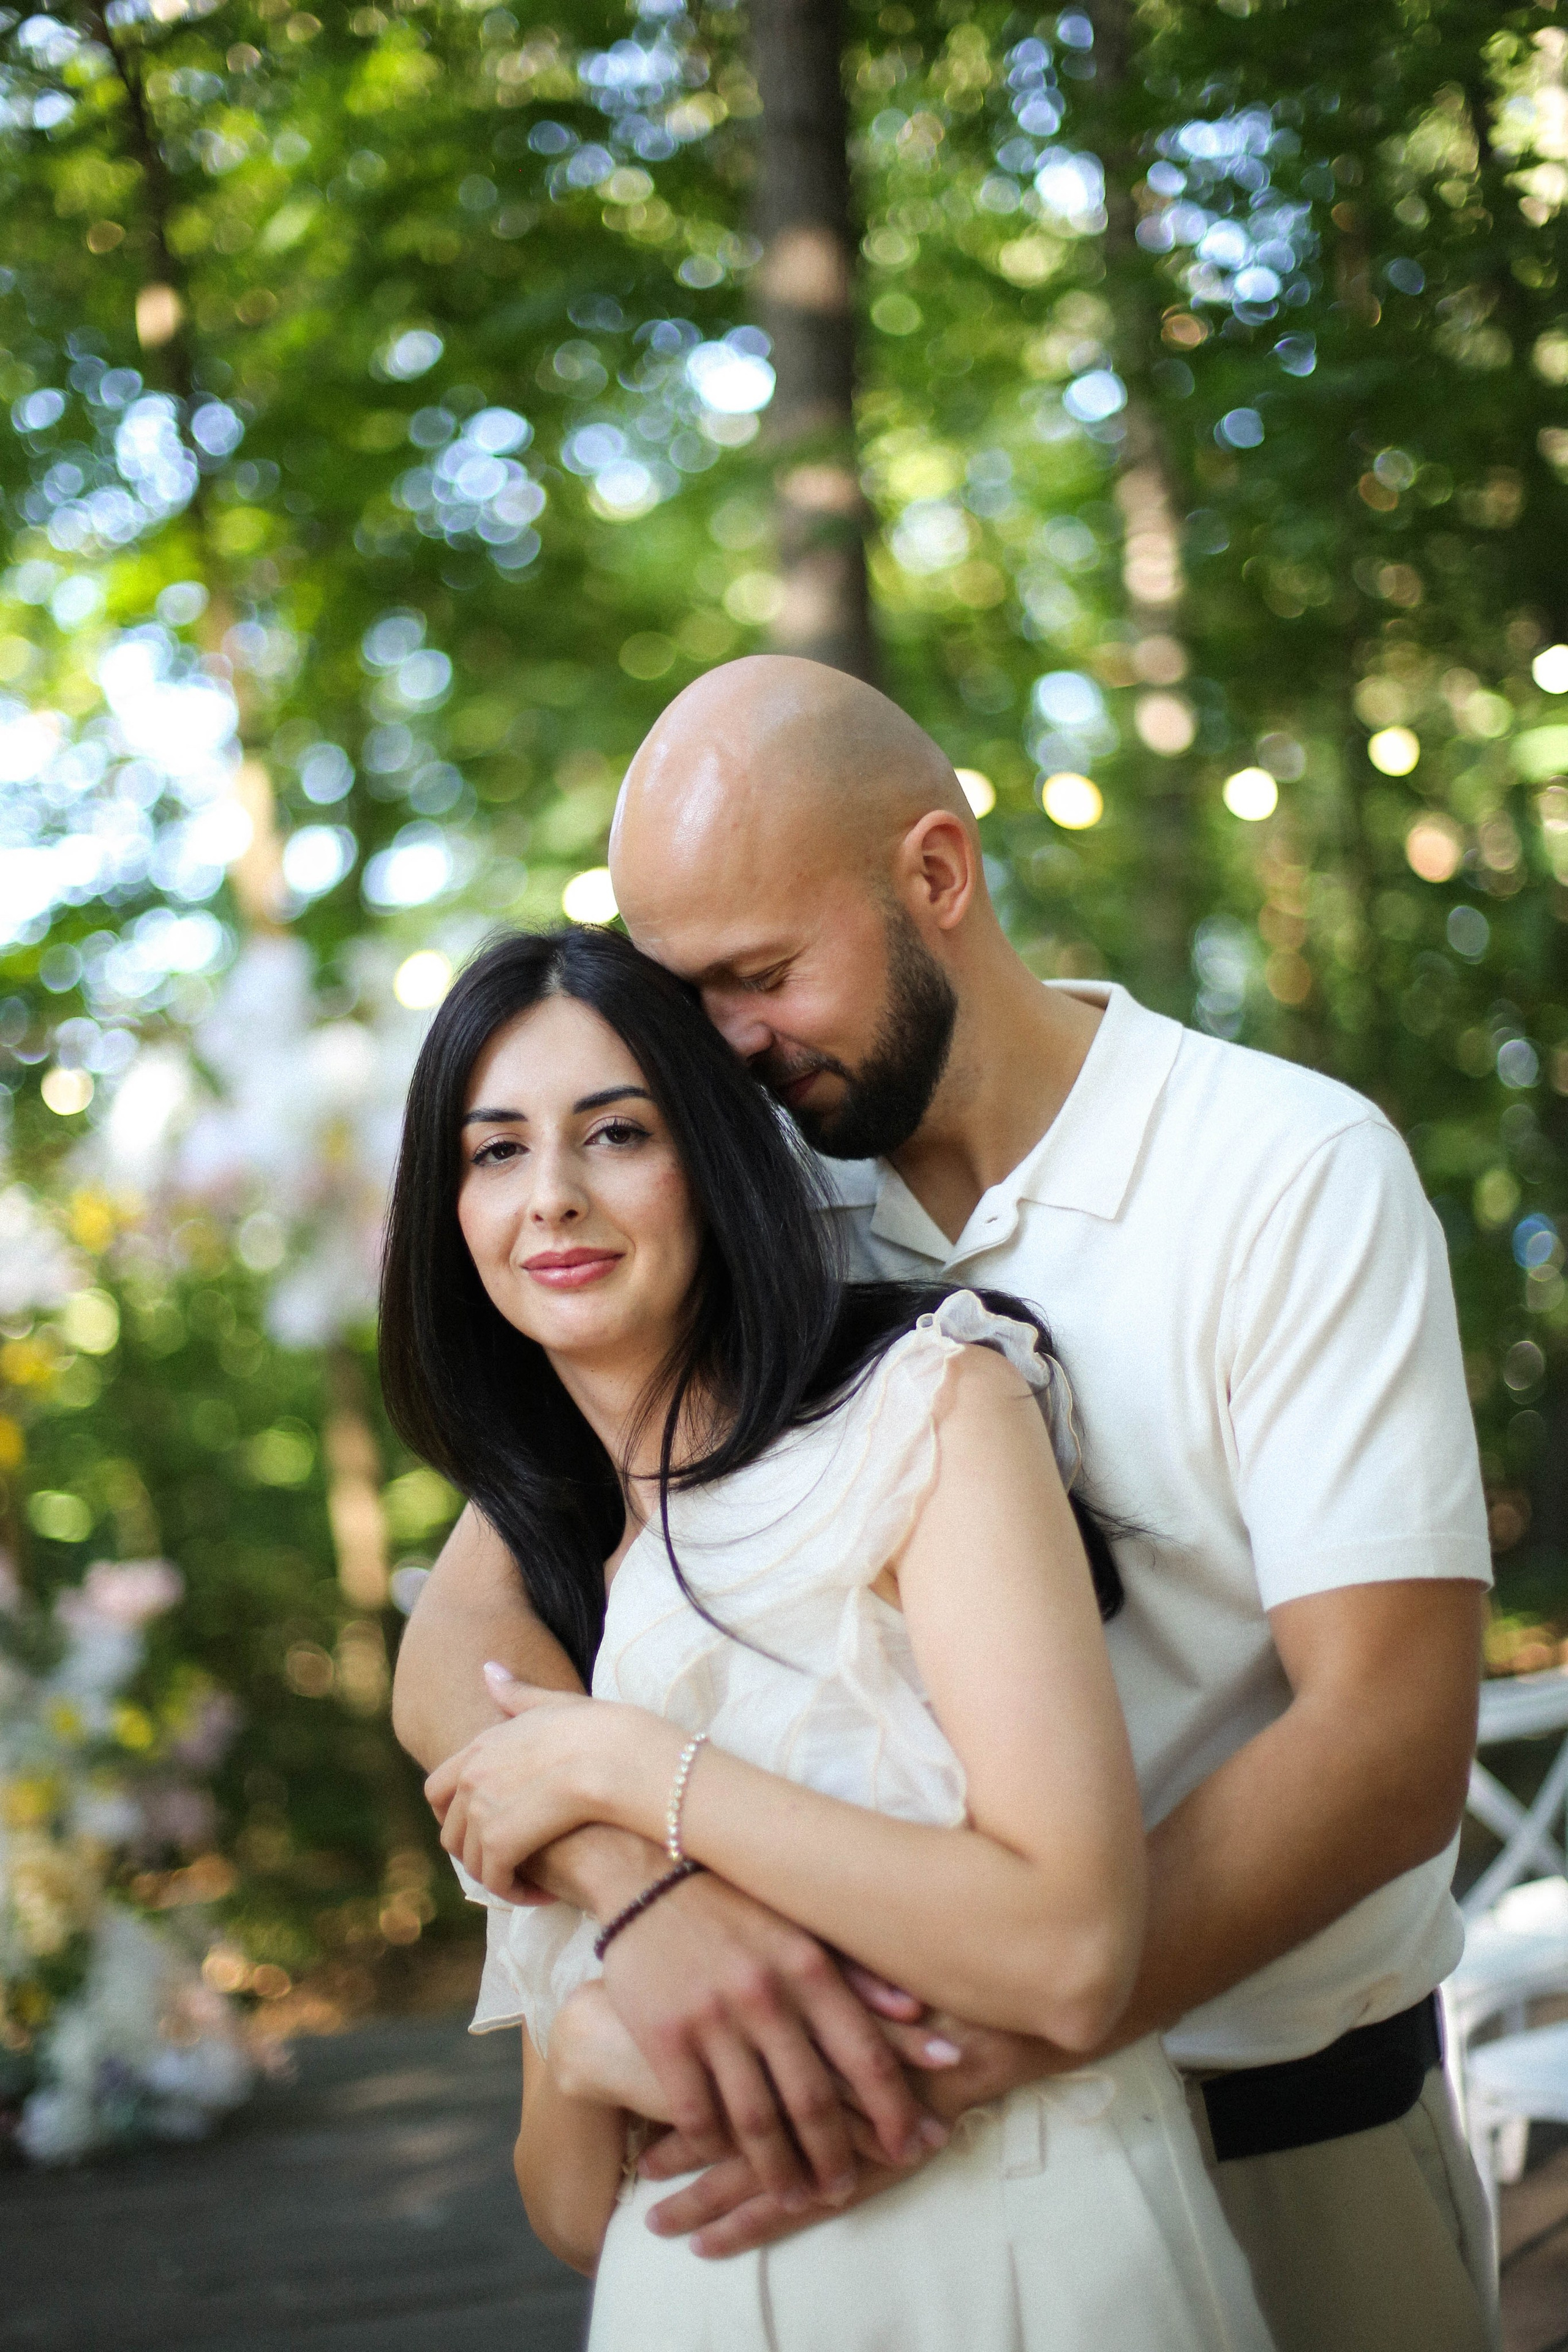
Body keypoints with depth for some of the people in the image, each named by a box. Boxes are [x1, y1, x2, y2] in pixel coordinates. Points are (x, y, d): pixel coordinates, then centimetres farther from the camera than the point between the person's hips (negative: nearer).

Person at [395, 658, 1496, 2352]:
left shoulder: (1293, 1170, -14)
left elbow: (1389, 1738, -21)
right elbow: (463, 1641, -9)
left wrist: (979, 2046, -32)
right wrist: (646, 1883, -31)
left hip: (1285, 2136, -3)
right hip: (888, 2142, 3)